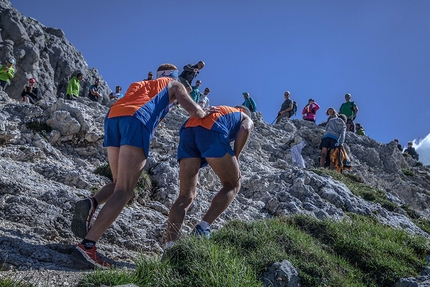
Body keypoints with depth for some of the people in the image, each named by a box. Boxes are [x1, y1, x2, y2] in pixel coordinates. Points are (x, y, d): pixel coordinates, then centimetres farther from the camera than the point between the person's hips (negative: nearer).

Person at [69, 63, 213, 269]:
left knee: (120, 184, 19)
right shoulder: (174, 84, 27)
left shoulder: (138, 84, 41)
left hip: (113, 116, 6)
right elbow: (196, 113, 18)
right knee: (123, 191, -10)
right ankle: (86, 246, -22)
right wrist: (206, 113, 40)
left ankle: (91, 204, -12)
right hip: (137, 120, -6)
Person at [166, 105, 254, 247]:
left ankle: (169, 246, -3)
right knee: (233, 185, 12)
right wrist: (235, 158, 9)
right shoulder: (247, 119, 31)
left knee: (186, 195, 7)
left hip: (188, 128, 5)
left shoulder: (218, 109, 45)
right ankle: (202, 228, -4)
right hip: (211, 130, -5)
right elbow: (244, 130, 4)